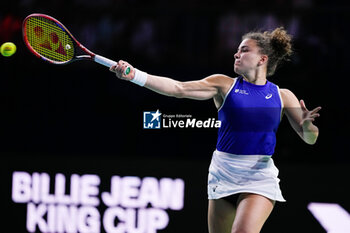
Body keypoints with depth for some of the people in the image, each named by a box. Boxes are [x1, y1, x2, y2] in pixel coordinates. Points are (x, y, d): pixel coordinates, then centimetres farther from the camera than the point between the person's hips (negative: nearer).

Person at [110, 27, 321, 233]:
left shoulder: (282, 97, 4)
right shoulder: (225, 85, 4)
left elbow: (310, 138, 6)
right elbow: (179, 88, -6)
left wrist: (307, 125, -18)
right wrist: (135, 75, -18)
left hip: (259, 177, -2)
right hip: (224, 174, 2)